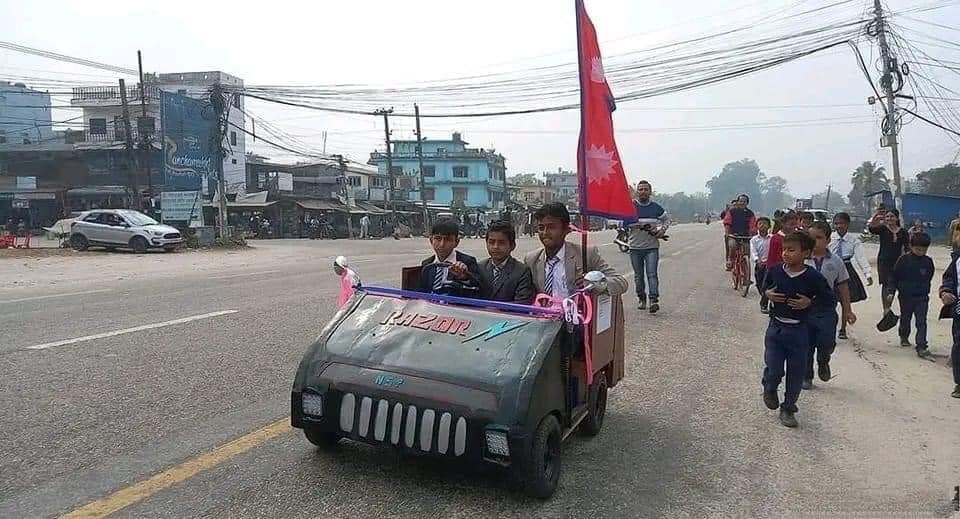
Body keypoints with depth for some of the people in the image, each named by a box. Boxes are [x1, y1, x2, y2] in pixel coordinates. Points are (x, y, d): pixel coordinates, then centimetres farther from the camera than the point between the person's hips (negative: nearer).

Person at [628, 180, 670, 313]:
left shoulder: (656, 207, 6)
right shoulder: (631, 206, -1)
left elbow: (667, 218, 22)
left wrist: (662, 231, 4)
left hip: (652, 247, 0)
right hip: (635, 247, 0)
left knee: (652, 274, -11)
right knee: (638, 275, 9)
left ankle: (654, 299, -15)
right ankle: (641, 298, 23)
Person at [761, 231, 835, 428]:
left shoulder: (813, 277, -11)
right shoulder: (774, 271, -5)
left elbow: (829, 297, -1)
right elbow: (765, 287, 14)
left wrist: (810, 302, -14)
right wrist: (768, 294, -7)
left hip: (799, 330, -1)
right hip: (775, 327, 1)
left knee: (796, 374, 7)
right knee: (774, 370, -4)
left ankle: (788, 408, 27)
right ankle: (770, 388, 31)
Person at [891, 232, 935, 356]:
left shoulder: (928, 261, -2)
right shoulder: (904, 260, -9)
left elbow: (929, 277, 14)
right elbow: (894, 276, -3)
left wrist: (924, 289, 12)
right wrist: (900, 288, -5)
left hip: (922, 297, 1)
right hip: (906, 296, -1)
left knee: (921, 322, -6)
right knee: (905, 318, 17)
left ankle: (921, 347, -8)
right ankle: (904, 337, 40)